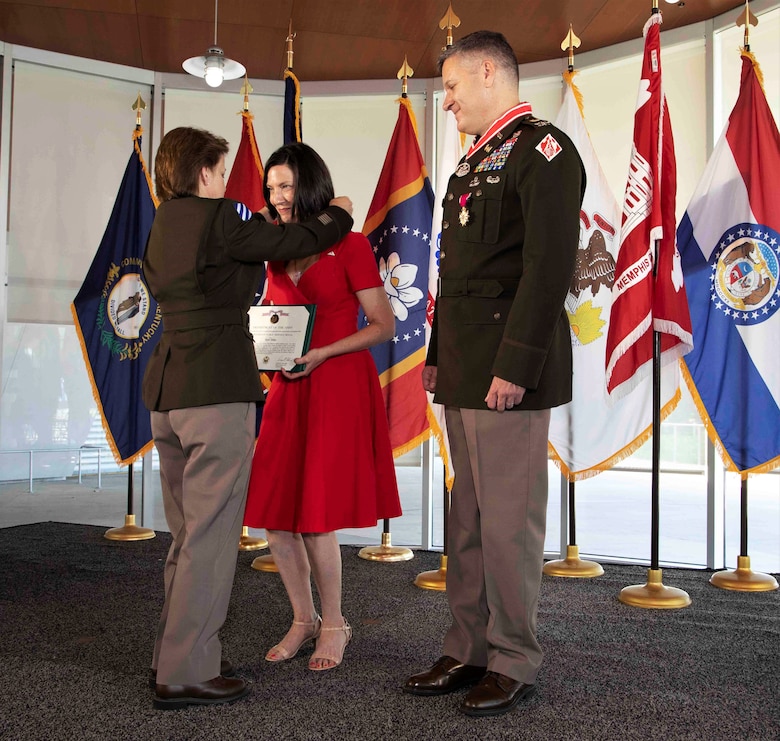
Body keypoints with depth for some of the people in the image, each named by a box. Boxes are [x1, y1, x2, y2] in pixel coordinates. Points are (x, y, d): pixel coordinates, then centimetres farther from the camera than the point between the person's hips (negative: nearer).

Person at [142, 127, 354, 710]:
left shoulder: (161, 228, 16)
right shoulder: (218, 218, -8)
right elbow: (300, 241, -2)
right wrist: (339, 214, 18)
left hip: (167, 389, 9)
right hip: (218, 392, -9)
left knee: (187, 533, 17)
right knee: (211, 535, -2)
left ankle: (175, 655, 27)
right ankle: (185, 673, 4)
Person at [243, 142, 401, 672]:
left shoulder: (349, 244, -6)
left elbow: (384, 325, -7)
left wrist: (322, 353, -17)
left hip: (339, 389, -6)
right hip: (288, 389, 6)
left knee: (315, 519, -5)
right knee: (273, 517, 4)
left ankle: (334, 624, 19)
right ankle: (304, 619, 24)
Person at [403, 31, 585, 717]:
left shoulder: (543, 149, -6)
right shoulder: (474, 163, 22)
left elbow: (550, 266, -17)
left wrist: (515, 365, -21)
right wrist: (438, 355, 18)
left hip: (510, 373, -9)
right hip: (464, 374, 9)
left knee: (509, 521, -2)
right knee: (468, 519, 12)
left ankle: (515, 663, 12)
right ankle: (469, 651, 23)